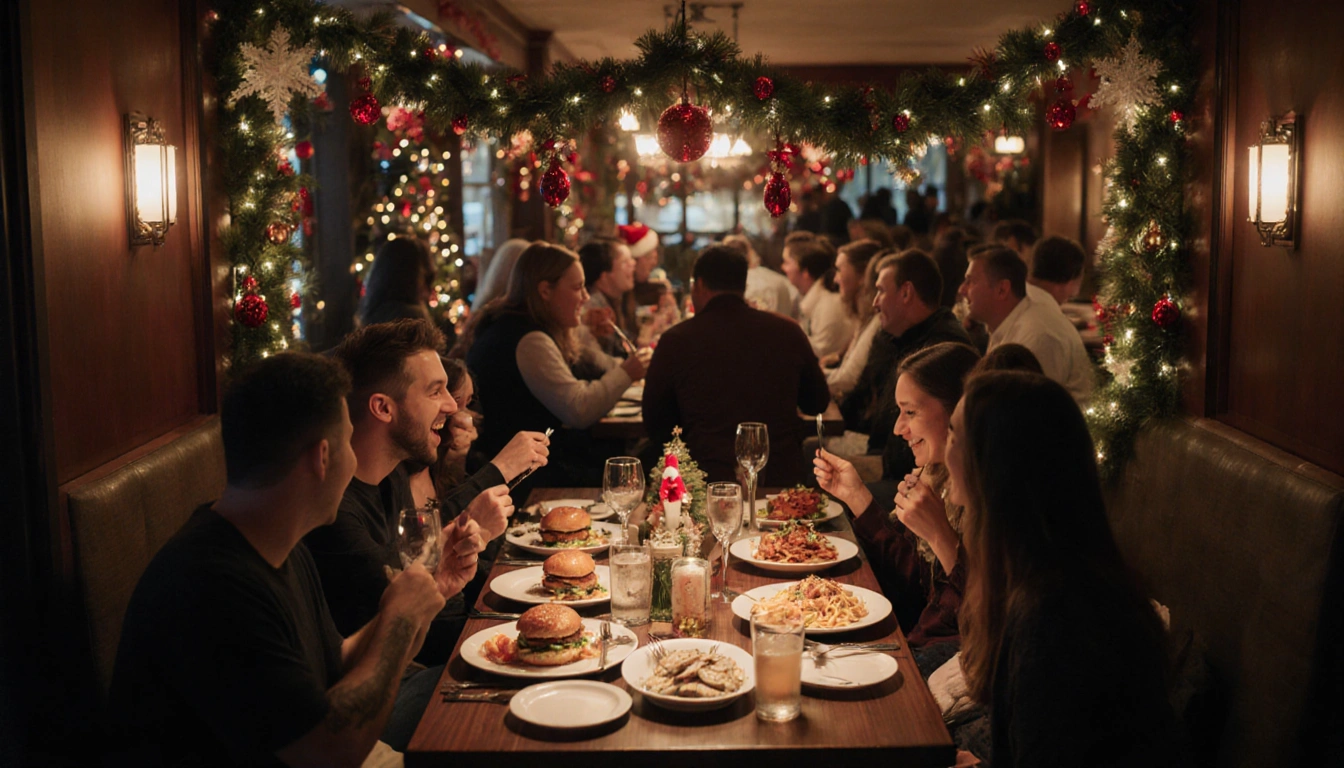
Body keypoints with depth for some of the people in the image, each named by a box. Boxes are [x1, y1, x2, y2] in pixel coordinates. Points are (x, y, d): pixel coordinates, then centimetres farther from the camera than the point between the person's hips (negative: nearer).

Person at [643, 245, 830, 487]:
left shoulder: (675, 341, -5)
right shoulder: (788, 331, 1)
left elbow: (655, 427, 6)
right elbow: (818, 404, 16)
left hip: (707, 479, -2)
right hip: (783, 476, 2)